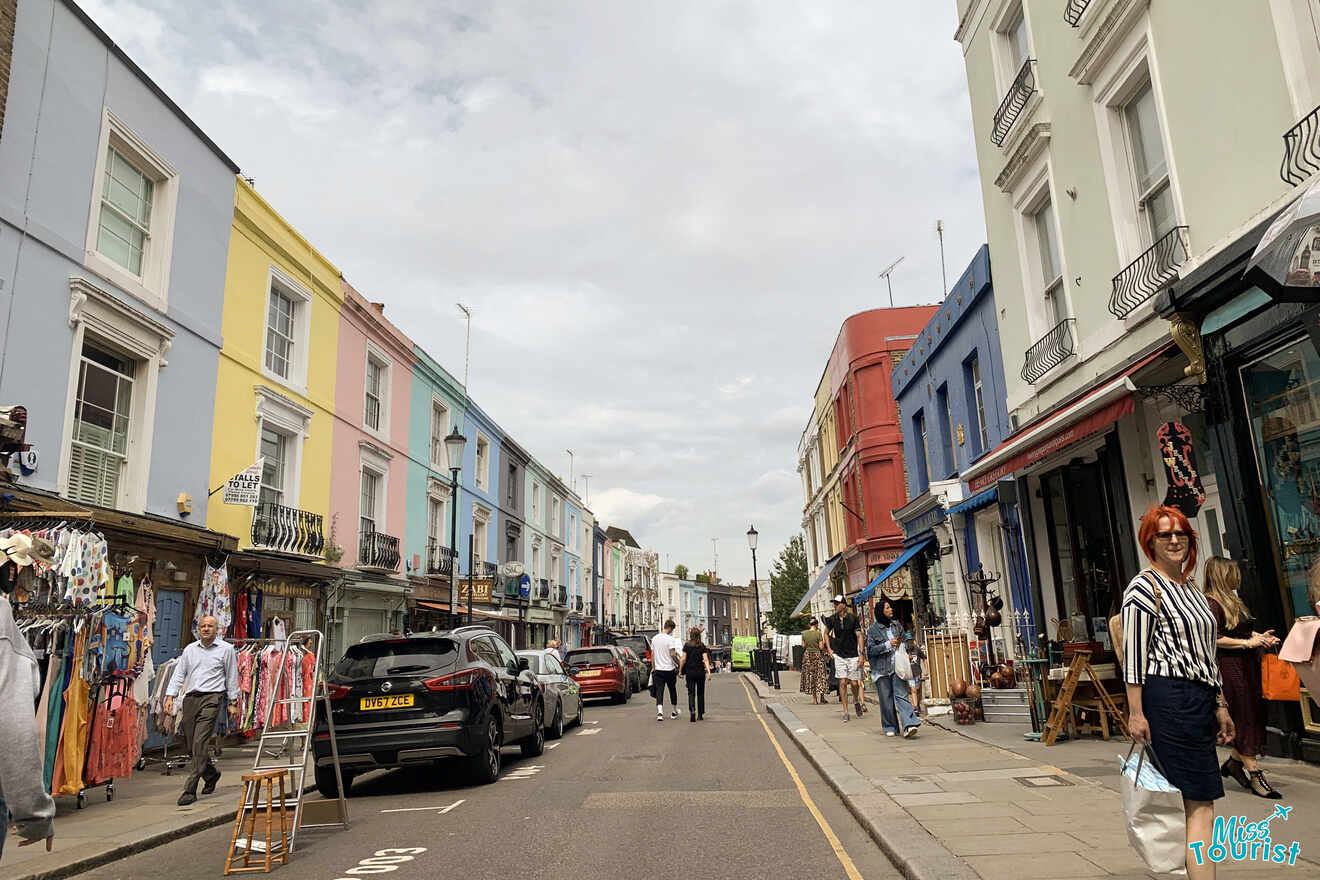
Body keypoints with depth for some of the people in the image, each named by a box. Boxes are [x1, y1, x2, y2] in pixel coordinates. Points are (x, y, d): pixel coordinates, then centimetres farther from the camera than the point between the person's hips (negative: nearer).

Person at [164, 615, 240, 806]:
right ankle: (211, 774, 33)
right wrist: (170, 696, -2)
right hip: (190, 698, 5)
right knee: (191, 744, 9)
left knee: (200, 744, -13)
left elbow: (232, 677, 6)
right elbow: (179, 673, 11)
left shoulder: (226, 649, 4)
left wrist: (233, 703, 5)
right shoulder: (190, 649, 14)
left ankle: (190, 789, -11)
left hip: (211, 698, -5)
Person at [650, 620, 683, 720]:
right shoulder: (670, 639, -12)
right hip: (669, 669, -3)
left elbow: (652, 655, 10)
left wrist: (653, 668, 17)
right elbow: (672, 654, -16)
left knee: (659, 691, -1)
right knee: (672, 690, 13)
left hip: (658, 669, 3)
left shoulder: (654, 638, 6)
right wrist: (678, 664, -3)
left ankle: (659, 712, -17)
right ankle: (674, 712, 26)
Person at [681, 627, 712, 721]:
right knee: (700, 693, 14)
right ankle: (700, 714, 19)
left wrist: (681, 671, 4)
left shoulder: (687, 646, -1)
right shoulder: (702, 646, -2)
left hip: (689, 672, 0)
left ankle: (692, 710, -25)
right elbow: (705, 659, -11)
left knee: (691, 693, 0)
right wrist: (708, 671, -16)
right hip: (700, 672, 1)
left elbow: (684, 659, -3)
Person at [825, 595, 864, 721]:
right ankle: (845, 712, 4)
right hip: (839, 655, 2)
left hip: (853, 655, -2)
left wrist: (861, 654, -10)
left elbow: (859, 636, -4)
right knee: (843, 682, -3)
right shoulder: (832, 619, 1)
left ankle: (857, 702, 31)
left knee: (854, 683, 0)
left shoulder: (853, 618, -6)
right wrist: (829, 649, 10)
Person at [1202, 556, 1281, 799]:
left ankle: (1235, 761, 25)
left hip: (1248, 664, 9)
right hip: (1230, 666, -9)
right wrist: (1248, 642, -17)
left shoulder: (1233, 600, 16)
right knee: (1245, 717, -5)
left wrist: (1259, 636, 7)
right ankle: (1254, 773, 1)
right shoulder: (1211, 602, -14)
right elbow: (1214, 639, -20)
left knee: (1253, 715, 11)